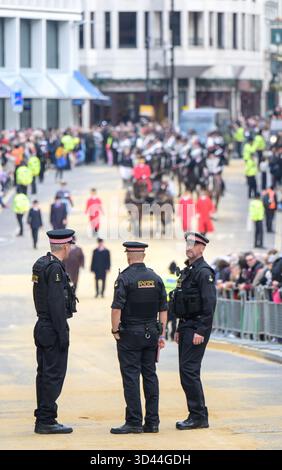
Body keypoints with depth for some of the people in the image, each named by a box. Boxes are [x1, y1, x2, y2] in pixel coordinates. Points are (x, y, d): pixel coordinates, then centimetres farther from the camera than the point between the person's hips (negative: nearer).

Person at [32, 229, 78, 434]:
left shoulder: (40, 264, 12)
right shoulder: (55, 268, -17)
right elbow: (56, 303, -21)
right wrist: (63, 333, -19)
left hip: (42, 327, 10)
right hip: (53, 330, -10)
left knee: (44, 374, 12)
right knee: (54, 375, -6)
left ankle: (43, 419, 16)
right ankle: (46, 421, -6)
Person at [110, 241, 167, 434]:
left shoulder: (125, 278, -10)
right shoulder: (155, 278, 6)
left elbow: (117, 308, -16)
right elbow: (163, 309, 8)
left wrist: (115, 331, -6)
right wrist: (161, 335, 12)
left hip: (129, 334, -5)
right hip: (151, 333, 5)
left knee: (131, 377, -3)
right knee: (150, 376, 9)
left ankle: (134, 422, -6)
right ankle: (152, 422, 9)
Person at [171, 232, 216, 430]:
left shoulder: (204, 272, -13)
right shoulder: (187, 271, 17)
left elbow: (210, 304, -19)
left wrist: (201, 331, -22)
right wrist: (180, 330, 20)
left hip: (197, 328, -10)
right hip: (186, 327, 10)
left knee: (189, 369, -13)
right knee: (187, 371, 10)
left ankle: (199, 417, -9)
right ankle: (197, 415, 14)